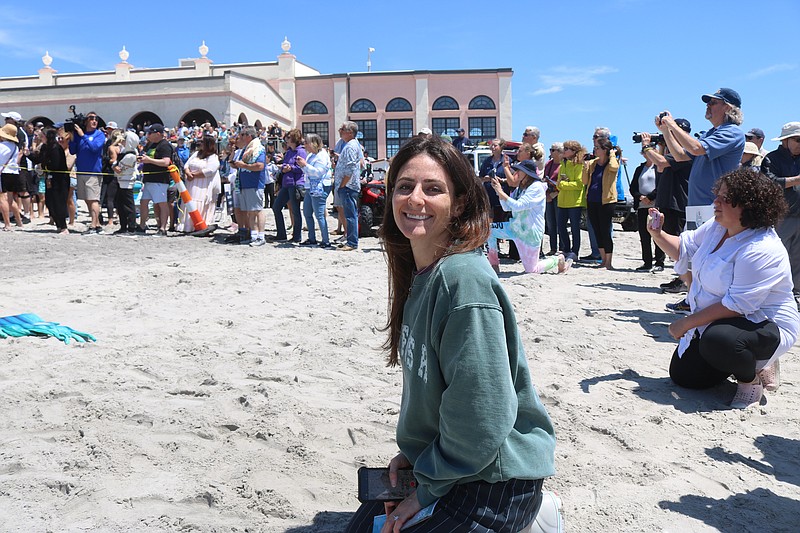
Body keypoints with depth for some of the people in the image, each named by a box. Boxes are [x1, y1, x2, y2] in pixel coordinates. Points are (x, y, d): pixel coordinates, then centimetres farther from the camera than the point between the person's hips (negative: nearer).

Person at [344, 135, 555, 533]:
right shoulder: (419, 275, 2)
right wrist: (411, 453, 4)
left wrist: (428, 488, -13)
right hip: (439, 462, 9)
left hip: (496, 480, -8)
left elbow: (481, 415, -26)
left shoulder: (465, 280, -27)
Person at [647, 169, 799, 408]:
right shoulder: (716, 227, -2)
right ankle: (751, 359, 24)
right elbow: (684, 249, 12)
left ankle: (751, 378, -6)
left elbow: (736, 305, -31)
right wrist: (657, 234, -7)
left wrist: (687, 323, -26)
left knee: (717, 340, -41)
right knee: (682, 376, 6)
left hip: (764, 326, -9)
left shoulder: (761, 251, -29)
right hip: (714, 321, 9)